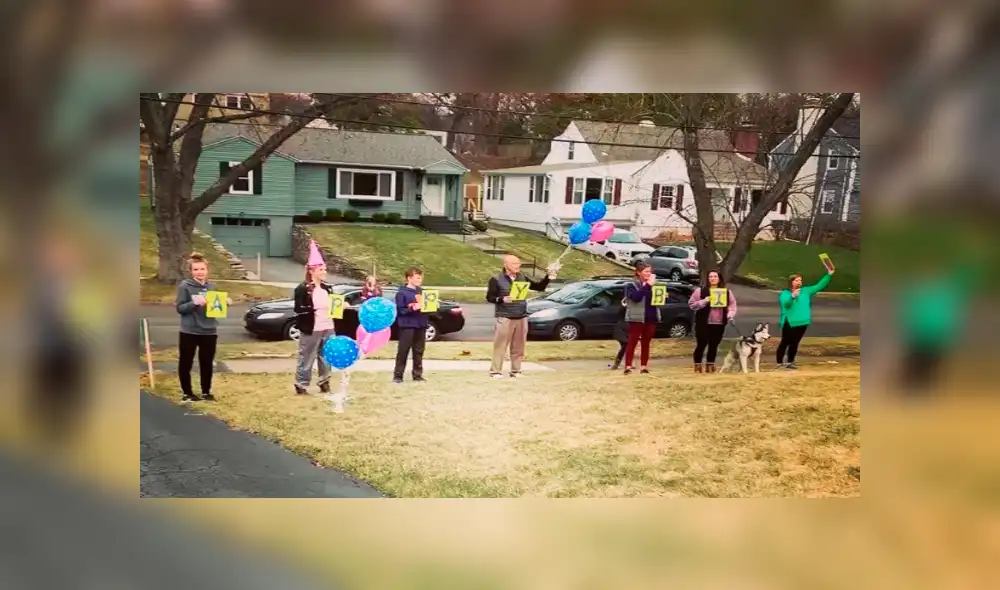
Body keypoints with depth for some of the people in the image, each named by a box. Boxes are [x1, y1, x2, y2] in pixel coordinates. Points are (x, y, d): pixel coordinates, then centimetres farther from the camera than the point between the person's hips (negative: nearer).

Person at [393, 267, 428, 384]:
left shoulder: (421, 291, 12)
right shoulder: (402, 292, -9)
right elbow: (400, 310, -12)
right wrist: (412, 308, -23)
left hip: (420, 325, 6)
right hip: (407, 325, -6)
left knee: (419, 351, 11)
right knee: (403, 351, -2)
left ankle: (418, 375, 18)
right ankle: (398, 375, 5)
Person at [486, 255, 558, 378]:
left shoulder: (523, 278, 12)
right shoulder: (496, 280, -3)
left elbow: (540, 287, 15)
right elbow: (489, 297, -3)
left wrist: (549, 276, 3)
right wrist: (502, 299, -19)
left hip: (522, 318, 5)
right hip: (505, 318, -4)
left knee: (518, 347, 5)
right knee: (500, 346, -4)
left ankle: (516, 370, 14)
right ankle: (495, 371, 3)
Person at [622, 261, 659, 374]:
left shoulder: (652, 284, 15)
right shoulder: (631, 285, -4)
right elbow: (636, 297, -23)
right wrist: (648, 286, -25)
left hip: (651, 318, 6)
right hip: (637, 318, -6)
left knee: (646, 343, 8)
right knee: (632, 342, -6)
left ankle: (644, 366, 12)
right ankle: (628, 366, -8)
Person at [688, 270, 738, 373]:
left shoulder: (726, 292, 9)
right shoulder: (700, 290, -2)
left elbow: (732, 304, 14)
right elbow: (691, 304, -4)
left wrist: (730, 315, -4)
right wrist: (704, 301, -16)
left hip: (719, 324, 3)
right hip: (703, 323, -3)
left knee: (714, 345, 8)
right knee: (701, 345, -2)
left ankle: (710, 365, 18)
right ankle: (697, 365, 9)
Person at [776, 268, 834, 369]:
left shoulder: (806, 291, 10)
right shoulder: (785, 293, -7)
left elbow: (819, 286, 9)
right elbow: (786, 304, -25)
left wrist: (829, 275, 1)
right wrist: (792, 296, -43)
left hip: (802, 323, 5)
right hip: (789, 323, -5)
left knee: (795, 343, 13)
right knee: (785, 342, -2)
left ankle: (790, 362, 23)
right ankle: (780, 363, 3)